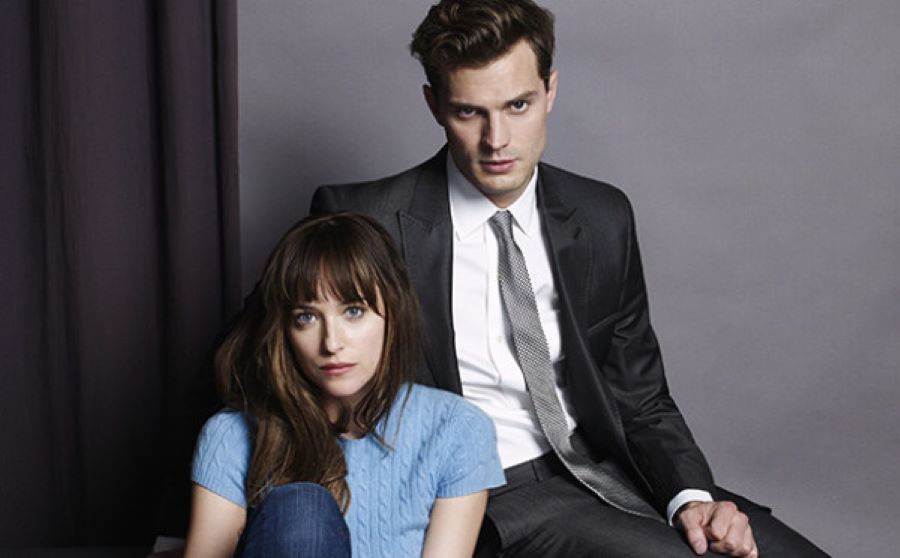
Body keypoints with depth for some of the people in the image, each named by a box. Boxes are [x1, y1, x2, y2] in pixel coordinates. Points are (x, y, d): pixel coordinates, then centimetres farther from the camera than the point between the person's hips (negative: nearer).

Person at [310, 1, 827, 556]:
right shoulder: (363, 222, -8)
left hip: (600, 469, 5)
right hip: (483, 497, -4)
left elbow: (640, 398, 9)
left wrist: (691, 495, -10)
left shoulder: (603, 220, 4)